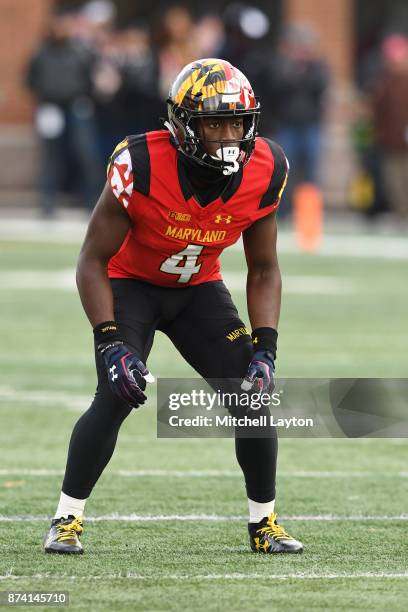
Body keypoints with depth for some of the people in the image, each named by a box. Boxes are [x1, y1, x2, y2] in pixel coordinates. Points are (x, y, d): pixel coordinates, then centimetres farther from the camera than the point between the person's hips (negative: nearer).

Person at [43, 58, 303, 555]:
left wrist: (265, 348, -16)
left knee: (254, 393, -7)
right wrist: (110, 342, -31)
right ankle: (65, 522, -8)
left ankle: (264, 524, 10)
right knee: (116, 396, -22)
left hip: (199, 289, 4)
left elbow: (263, 271, -6)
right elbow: (93, 260, -22)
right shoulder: (141, 166, -32)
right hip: (130, 285, -4)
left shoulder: (262, 173, -20)